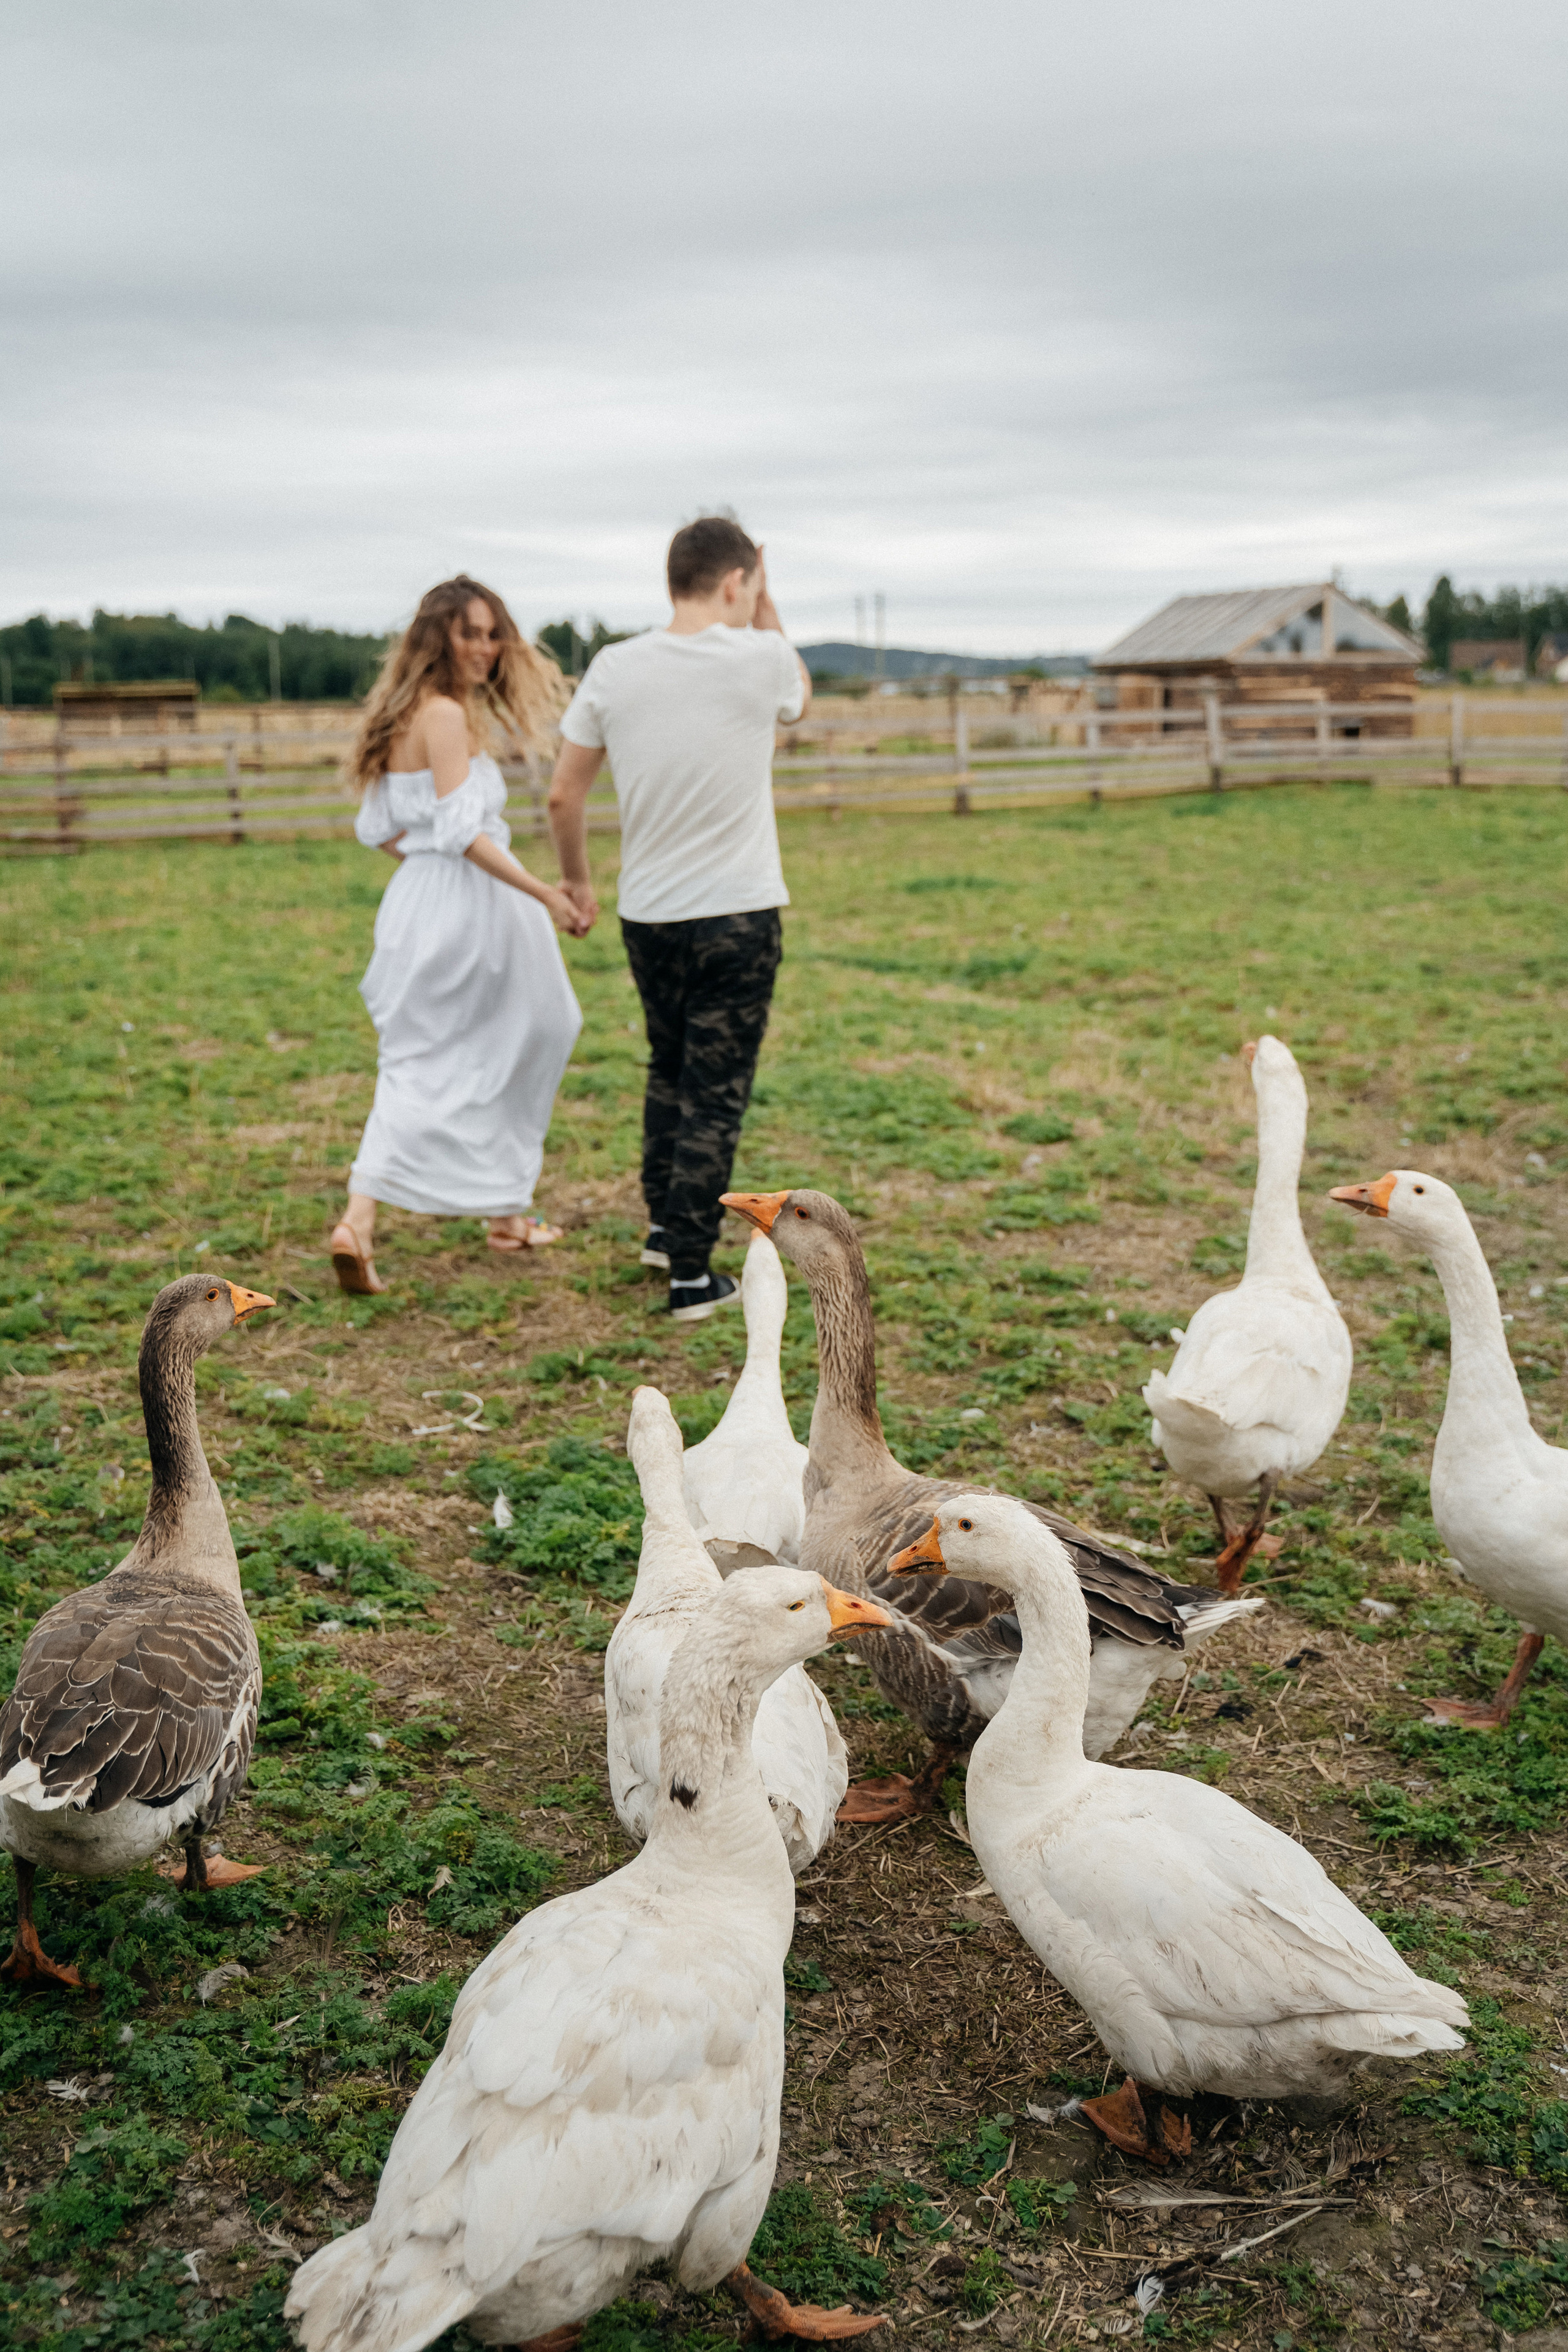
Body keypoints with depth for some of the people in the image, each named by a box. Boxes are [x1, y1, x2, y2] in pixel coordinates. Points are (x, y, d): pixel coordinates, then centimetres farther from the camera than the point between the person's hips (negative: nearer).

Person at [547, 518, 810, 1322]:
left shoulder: (615, 668, -2)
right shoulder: (763, 660, -9)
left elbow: (563, 795, 3)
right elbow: (802, 698, 17)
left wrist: (576, 880, 18)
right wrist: (767, 607, 16)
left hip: (647, 916, 4)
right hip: (738, 915, -4)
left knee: (669, 1071, 23)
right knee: (715, 1094, 2)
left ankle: (664, 1224, 35)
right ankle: (691, 1273, 5)